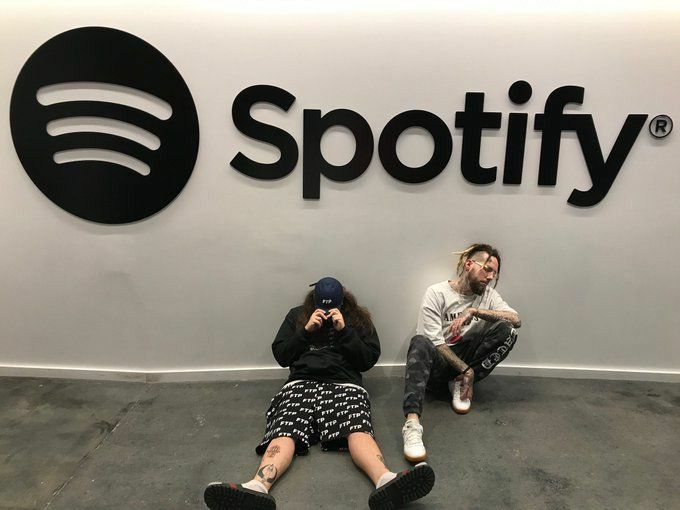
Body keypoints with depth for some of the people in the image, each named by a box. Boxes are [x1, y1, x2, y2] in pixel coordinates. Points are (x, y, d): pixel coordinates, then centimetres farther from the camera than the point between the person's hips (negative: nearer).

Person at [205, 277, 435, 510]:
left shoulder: (358, 318, 17)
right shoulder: (297, 315, 19)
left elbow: (369, 359, 8)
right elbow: (281, 356, 14)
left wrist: (344, 330, -3)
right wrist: (306, 330, 1)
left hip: (345, 385, -1)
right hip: (302, 383, 1)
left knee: (358, 430, -34)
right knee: (286, 432, -31)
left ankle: (386, 481, -60)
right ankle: (257, 487, -55)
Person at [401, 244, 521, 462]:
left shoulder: (488, 295, 7)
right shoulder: (436, 293, -7)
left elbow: (516, 320, -11)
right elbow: (434, 342, -13)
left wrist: (474, 311, -21)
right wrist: (465, 369, -21)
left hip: (467, 359, 4)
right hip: (437, 363, -3)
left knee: (506, 331, -18)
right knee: (420, 342, -38)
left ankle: (459, 385, -9)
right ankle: (412, 423, -52)